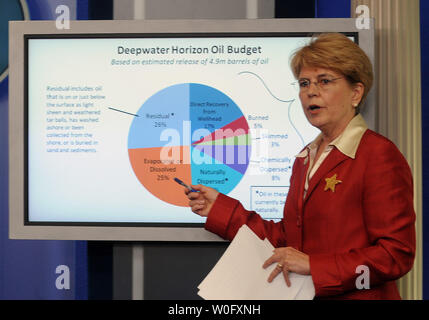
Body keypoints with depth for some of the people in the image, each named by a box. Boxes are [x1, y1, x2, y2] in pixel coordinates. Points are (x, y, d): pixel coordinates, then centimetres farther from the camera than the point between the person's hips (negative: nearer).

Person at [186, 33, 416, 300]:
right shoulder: (305, 159, 13)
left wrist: (313, 265, -18)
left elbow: (397, 255, -15)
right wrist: (220, 208, 9)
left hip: (357, 296, -6)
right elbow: (287, 238, 12)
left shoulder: (380, 154, -11)